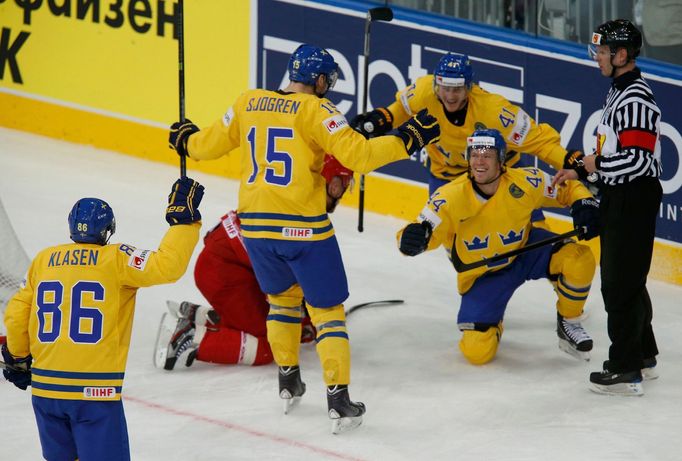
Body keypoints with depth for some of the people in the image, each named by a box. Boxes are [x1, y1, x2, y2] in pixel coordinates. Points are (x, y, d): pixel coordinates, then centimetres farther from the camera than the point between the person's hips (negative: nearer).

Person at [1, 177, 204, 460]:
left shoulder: (44, 259, 10)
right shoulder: (116, 259, -4)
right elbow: (166, 266, -14)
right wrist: (183, 218, -5)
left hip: (44, 386, 5)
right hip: (94, 391, -5)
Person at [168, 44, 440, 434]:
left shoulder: (248, 103, 8)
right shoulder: (316, 110, -8)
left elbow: (210, 144, 17)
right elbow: (356, 154, -16)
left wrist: (186, 140, 39)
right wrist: (406, 140, -7)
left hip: (254, 226, 5)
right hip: (303, 226, -5)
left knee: (283, 297, 28)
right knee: (327, 310, 4)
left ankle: (289, 382, 31)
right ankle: (339, 400, -2)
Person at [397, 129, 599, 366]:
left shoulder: (524, 182, -21)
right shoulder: (451, 196, -26)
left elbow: (568, 187, -5)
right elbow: (427, 233, -30)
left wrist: (584, 204, -25)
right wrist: (412, 238, -55)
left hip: (525, 249, 1)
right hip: (481, 274, -1)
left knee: (579, 257, -27)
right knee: (477, 352, -17)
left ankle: (568, 325, 1)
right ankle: (492, 326, 24)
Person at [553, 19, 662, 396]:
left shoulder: (636, 99, -20)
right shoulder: (618, 93, 13)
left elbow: (637, 159, -27)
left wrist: (595, 164, -16)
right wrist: (581, 170, 12)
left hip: (634, 201, -11)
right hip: (619, 199, 11)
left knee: (620, 284, -7)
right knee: (626, 280, 20)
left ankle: (626, 372, -3)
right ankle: (643, 357, 31)